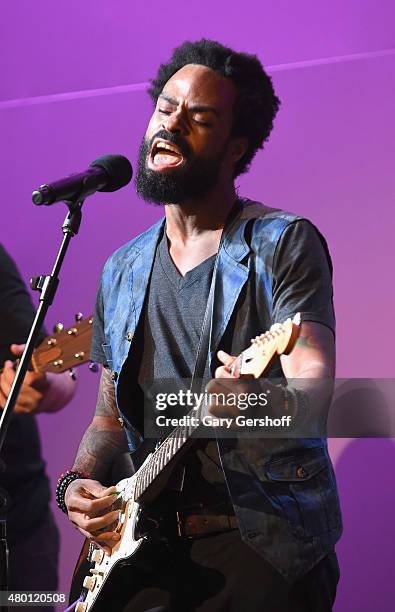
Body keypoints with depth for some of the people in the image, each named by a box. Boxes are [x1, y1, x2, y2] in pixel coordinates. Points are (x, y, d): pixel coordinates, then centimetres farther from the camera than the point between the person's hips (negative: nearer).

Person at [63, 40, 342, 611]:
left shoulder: (284, 243, -3)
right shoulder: (122, 272, 15)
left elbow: (315, 386, -15)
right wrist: (78, 483, 1)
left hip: (264, 547, -4)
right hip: (145, 548, 5)